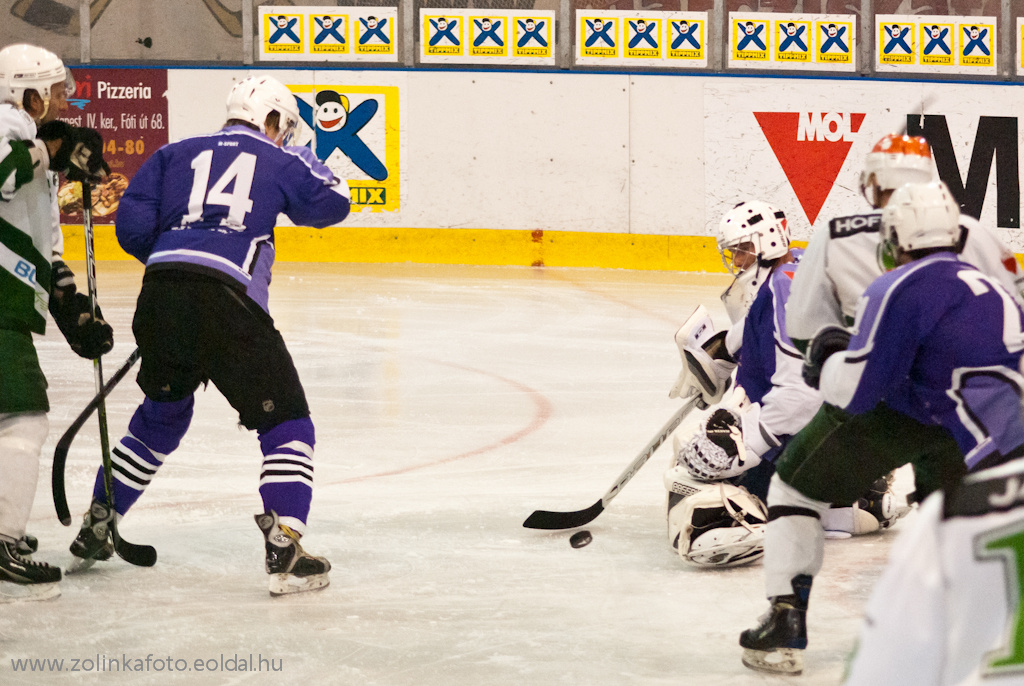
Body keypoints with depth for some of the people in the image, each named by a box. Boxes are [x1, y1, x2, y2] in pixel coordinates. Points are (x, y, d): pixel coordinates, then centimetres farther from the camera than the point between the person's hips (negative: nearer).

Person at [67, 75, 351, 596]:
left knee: (161, 416, 27)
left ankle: (95, 527, 34)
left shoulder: (175, 154, 21)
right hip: (226, 302, -5)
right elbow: (331, 204, 25)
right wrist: (306, 162, 40)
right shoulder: (279, 162, 15)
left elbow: (132, 224, 12)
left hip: (160, 296, 5)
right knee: (286, 422, 4)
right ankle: (284, 549, -10)